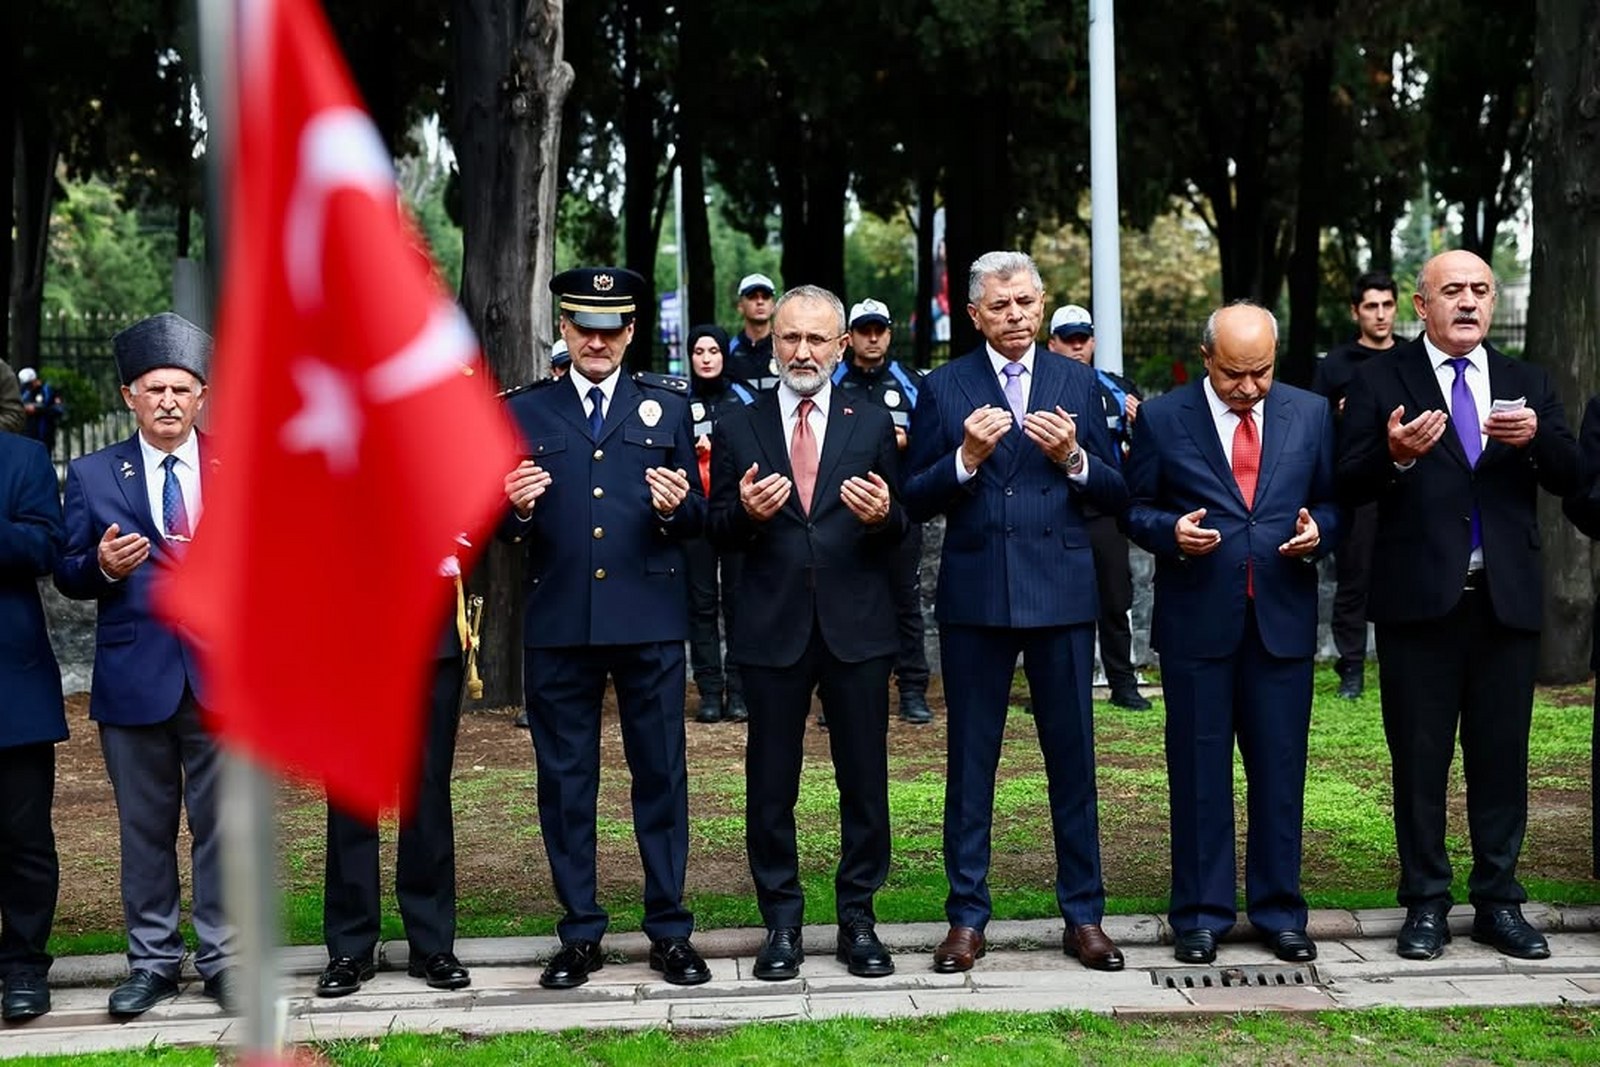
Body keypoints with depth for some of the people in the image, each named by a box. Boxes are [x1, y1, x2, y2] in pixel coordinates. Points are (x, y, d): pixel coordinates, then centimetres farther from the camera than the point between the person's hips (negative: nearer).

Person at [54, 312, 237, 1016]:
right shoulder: (92, 475, 7)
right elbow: (68, 576, 5)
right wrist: (102, 566, -16)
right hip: (134, 679, 1)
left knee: (223, 824, 3)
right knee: (144, 828, 9)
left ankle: (223, 959, 14)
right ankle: (153, 962, 21)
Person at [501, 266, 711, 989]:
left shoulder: (669, 406, 10)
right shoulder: (524, 412, 10)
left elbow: (699, 517, 7)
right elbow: (505, 530, 8)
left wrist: (679, 507, -15)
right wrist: (515, 509, -14)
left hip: (651, 618, 0)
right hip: (558, 622, 1)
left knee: (661, 775, 4)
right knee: (565, 780, 6)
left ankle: (669, 931, 14)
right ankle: (579, 934, 16)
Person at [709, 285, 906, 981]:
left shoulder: (873, 426, 8)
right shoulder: (737, 431, 7)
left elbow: (899, 529, 6)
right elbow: (718, 532, 5)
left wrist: (883, 516, -17)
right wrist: (745, 511, -16)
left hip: (857, 627, 0)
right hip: (772, 629, 0)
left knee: (864, 781, 5)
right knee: (770, 786, 5)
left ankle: (858, 921, 17)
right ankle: (782, 924, 17)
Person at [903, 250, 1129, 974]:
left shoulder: (1078, 384, 7)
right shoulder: (943, 389, 4)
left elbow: (1116, 496, 6)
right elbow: (916, 502, 0)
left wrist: (1074, 460, -12)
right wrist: (966, 459, -16)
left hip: (1062, 591, 1)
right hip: (974, 595, -1)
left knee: (1073, 757, 6)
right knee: (970, 760, 6)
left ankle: (1082, 915, 17)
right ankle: (967, 918, 15)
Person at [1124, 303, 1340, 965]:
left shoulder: (1310, 414, 7)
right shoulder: (1161, 419, 1)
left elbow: (1332, 501, 13)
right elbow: (1136, 509, 5)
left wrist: (1317, 531, -9)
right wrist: (1172, 531, -15)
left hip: (1283, 618, 2)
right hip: (1197, 619, -2)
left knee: (1280, 769, 7)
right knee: (1199, 771, 5)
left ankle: (1279, 911, 20)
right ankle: (1201, 915, 15)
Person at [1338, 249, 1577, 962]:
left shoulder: (1527, 384, 13)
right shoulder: (1381, 380, 2)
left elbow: (1569, 478, 5)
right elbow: (1350, 484, -6)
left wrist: (1536, 437, -15)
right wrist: (1394, 455, -26)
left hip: (1508, 601, 3)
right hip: (1419, 602, -3)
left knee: (1502, 757, 8)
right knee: (1420, 760, 5)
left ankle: (1497, 902, 19)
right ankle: (1425, 903, 16)